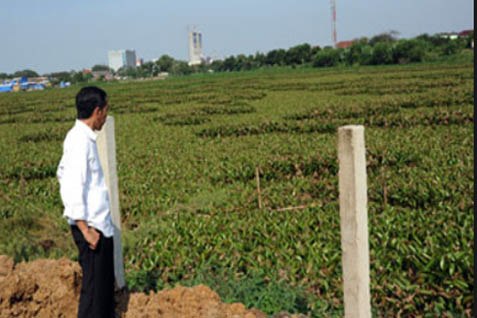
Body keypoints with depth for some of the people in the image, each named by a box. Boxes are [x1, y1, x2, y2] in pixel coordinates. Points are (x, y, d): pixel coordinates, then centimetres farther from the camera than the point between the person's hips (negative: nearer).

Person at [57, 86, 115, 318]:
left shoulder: (80, 136, 11)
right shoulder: (81, 140, -19)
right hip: (92, 226, -10)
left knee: (105, 283, 20)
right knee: (94, 286, 1)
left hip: (99, 224, 10)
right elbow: (73, 188, -24)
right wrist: (86, 230, -22)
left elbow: (62, 173, 22)